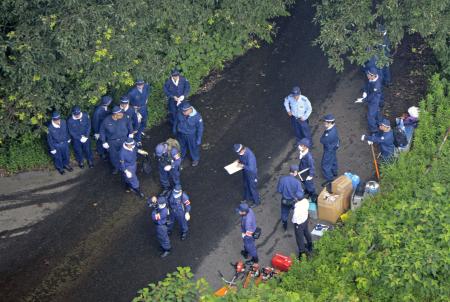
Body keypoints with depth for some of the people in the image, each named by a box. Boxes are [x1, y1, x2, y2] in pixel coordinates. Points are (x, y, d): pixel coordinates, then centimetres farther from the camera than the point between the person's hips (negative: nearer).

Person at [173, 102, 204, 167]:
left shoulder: (197, 116, -35)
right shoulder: (180, 113, -26)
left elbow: (200, 128, -20)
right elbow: (176, 121, -4)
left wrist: (199, 139, -13)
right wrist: (174, 130, 11)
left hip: (191, 135, -3)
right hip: (181, 134, 3)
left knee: (193, 147, 24)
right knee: (181, 145, 29)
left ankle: (195, 159, 53)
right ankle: (182, 156, 60)